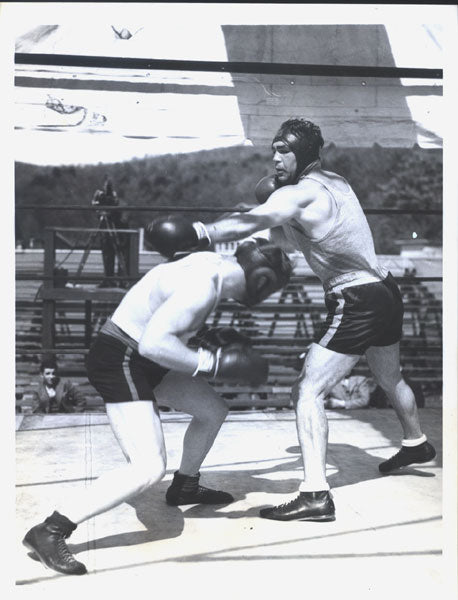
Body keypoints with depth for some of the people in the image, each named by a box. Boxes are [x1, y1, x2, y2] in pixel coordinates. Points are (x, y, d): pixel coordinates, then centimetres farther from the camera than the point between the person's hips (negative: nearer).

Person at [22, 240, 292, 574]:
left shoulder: (215, 263, 2)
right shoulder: (204, 284, -25)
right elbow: (153, 343, -32)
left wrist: (209, 339, 7)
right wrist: (213, 364, -25)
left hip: (143, 360, 10)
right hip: (119, 362, -10)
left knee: (214, 410, 19)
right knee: (149, 468, -19)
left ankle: (185, 487, 41)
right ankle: (49, 532, -12)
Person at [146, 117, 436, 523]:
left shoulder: (298, 193, -15)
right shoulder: (336, 181, 11)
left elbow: (249, 223, -35)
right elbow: (282, 236, 15)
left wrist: (199, 234, -45)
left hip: (356, 302, -10)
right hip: (387, 291, 10)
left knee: (308, 393, -10)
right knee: (390, 377, 31)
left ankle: (316, 495, -15)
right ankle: (416, 444, 55)